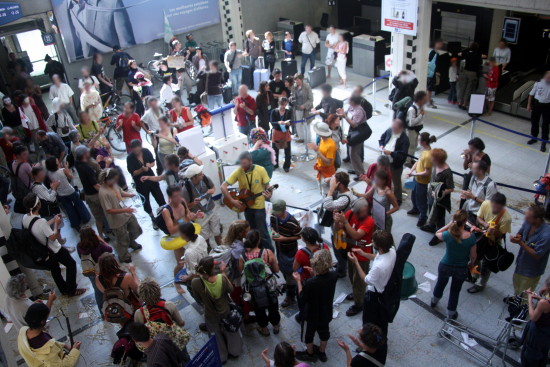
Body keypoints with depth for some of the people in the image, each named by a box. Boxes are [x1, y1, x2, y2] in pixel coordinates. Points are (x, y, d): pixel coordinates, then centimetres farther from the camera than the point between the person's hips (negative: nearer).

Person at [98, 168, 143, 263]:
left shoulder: (114, 184, -8)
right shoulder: (103, 193, -31)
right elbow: (109, 210, -27)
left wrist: (130, 195, -8)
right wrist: (125, 210, -29)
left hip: (127, 214, 7)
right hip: (117, 221, -7)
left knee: (136, 230, 25)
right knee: (122, 239, 15)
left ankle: (131, 242, 58)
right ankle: (124, 257, 43)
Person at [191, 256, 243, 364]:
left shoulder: (196, 283, -35)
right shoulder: (222, 278, -33)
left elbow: (199, 300, -13)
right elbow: (230, 289, -10)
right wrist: (223, 272, -9)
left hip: (211, 317, 0)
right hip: (225, 313, 0)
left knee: (216, 336, 29)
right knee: (230, 333, 32)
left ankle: (222, 356, 48)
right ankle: (234, 350, 53)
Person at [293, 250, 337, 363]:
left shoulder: (310, 283, -39)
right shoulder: (333, 275, -22)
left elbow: (302, 300, -23)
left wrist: (298, 281, -19)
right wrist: (316, 274, 0)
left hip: (313, 314, -4)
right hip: (327, 312, 5)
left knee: (310, 332, 24)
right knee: (324, 330, 28)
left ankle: (310, 354, 49)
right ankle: (322, 352, 53)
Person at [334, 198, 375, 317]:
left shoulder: (369, 221, -28)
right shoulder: (350, 213, -12)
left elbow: (356, 235, -39)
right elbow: (337, 229, -12)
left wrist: (345, 221, -46)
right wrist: (337, 221, -34)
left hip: (362, 256, -6)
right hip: (351, 251, 6)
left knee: (359, 280, 10)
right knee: (352, 276, 27)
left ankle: (358, 304, 29)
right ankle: (356, 293, 53)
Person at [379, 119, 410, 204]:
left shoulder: (404, 139, -25)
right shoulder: (389, 131, -7)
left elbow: (402, 155, -27)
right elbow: (382, 138, 12)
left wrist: (391, 153, -32)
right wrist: (381, 145, -7)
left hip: (395, 165, -6)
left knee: (396, 182, 14)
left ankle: (398, 200, 34)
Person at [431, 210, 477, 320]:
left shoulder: (448, 235, -26)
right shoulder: (471, 237, -24)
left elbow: (437, 233, -1)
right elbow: (473, 255, -10)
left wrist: (449, 224, -9)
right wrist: (471, 263, 11)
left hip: (445, 266, 0)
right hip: (462, 269, 0)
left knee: (441, 283, 30)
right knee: (455, 290, 23)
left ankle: (434, 301, 56)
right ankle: (451, 313, 40)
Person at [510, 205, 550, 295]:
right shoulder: (528, 223, -16)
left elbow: (536, 255, -29)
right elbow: (520, 233, 4)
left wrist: (520, 243, -33)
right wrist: (517, 237, -21)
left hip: (531, 271, -7)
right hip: (521, 262, 7)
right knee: (516, 282, 33)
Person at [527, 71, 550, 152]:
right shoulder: (539, 83, -5)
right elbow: (531, 94, 4)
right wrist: (529, 105, 6)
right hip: (537, 104, 2)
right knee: (534, 121, 15)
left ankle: (543, 143, 9)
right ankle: (534, 137, 36)